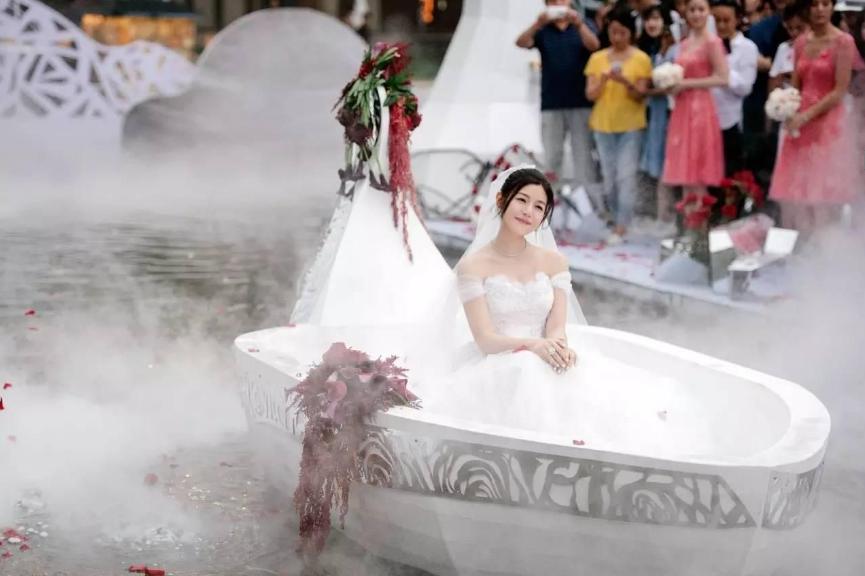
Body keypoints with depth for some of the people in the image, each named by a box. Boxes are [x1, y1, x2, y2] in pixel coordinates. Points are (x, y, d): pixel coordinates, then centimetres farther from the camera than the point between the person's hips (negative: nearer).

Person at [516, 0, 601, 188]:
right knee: (551, 157, 4)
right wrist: (538, 24, -32)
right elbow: (521, 43, -12)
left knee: (583, 154, -1)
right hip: (551, 104, 1)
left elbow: (593, 46, -15)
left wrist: (578, 24, -33)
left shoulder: (583, 25, 5)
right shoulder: (543, 30, 6)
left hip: (581, 103, -1)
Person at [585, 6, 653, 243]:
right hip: (603, 125, 3)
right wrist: (603, 79, -19)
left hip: (631, 125, -3)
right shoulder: (597, 58, 4)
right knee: (608, 177, 7)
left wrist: (625, 82, -24)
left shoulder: (641, 59, -3)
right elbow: (590, 95, 0)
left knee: (626, 176, -8)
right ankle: (620, 221, 20)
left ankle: (620, 229, -6)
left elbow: (641, 96, -6)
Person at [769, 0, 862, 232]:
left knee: (824, 190, -1)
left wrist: (807, 115, -16)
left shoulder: (843, 41, -9)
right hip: (800, 122, 6)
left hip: (828, 122, -5)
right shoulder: (801, 41, 9)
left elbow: (840, 91, -13)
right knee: (795, 188, 7)